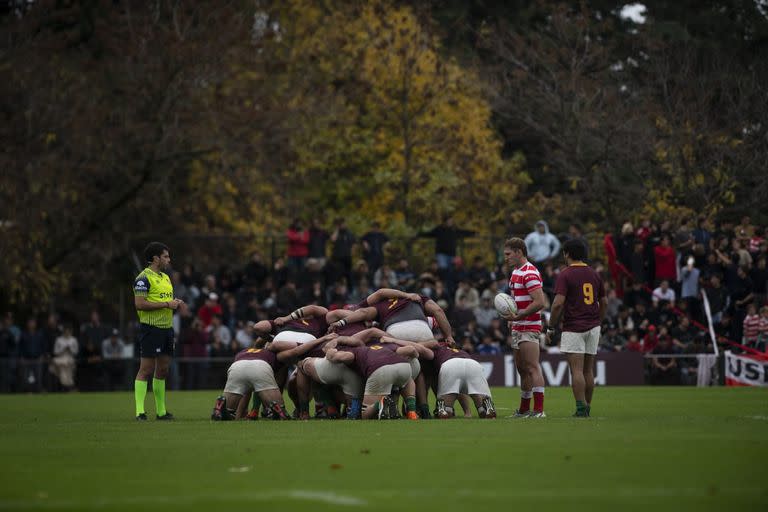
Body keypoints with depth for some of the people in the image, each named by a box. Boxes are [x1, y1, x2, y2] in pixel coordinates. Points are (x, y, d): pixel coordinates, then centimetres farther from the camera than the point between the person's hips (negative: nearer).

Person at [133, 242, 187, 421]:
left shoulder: (165, 277, 18)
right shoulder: (144, 278, -11)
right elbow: (140, 304, -20)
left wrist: (176, 304, 5)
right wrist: (166, 304, -18)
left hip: (167, 328, 9)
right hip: (150, 328, -9)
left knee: (162, 370, 11)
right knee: (146, 370, -8)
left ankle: (161, 410, 16)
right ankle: (139, 411, -8)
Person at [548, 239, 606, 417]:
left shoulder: (565, 275, -9)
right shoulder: (594, 274, 10)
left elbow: (558, 303, -17)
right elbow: (604, 302, 16)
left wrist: (551, 327, -7)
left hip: (573, 328, -6)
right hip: (593, 327, 6)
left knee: (576, 370, -7)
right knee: (588, 370, 10)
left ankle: (581, 408, -13)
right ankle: (587, 407, 14)